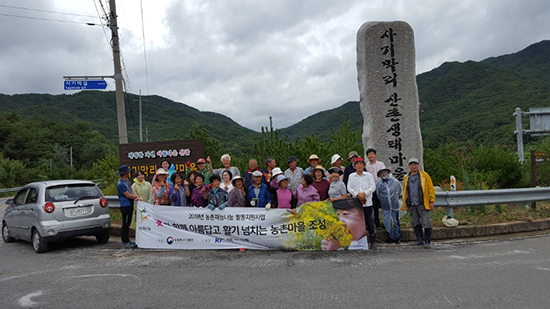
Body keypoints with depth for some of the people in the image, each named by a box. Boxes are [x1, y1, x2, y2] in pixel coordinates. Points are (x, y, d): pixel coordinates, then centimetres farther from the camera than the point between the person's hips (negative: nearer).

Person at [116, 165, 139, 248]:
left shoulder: (127, 180, 12)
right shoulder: (120, 183, -18)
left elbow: (131, 191, 18)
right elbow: (128, 195, -17)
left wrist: (135, 197, 0)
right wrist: (136, 196, -4)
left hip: (130, 204, 9)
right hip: (125, 205, -9)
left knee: (128, 223, 15)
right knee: (125, 224, -3)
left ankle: (126, 240, 23)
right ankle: (125, 242, 4)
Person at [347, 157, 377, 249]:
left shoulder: (368, 175, 7)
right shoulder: (351, 176, 9)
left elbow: (373, 187, 1)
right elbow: (349, 188, 3)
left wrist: (364, 193, -13)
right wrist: (357, 194, -12)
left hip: (368, 202, -1)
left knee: (370, 223, -1)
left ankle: (373, 242, 7)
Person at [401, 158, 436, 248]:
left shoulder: (424, 175, 0)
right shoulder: (406, 178, 12)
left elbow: (431, 189, 0)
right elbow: (404, 191, 20)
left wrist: (431, 201, -5)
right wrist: (404, 203, 13)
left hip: (422, 204, -4)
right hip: (411, 205, 4)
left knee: (426, 223, -5)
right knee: (415, 223, 9)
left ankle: (427, 241, 4)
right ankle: (420, 239, 20)